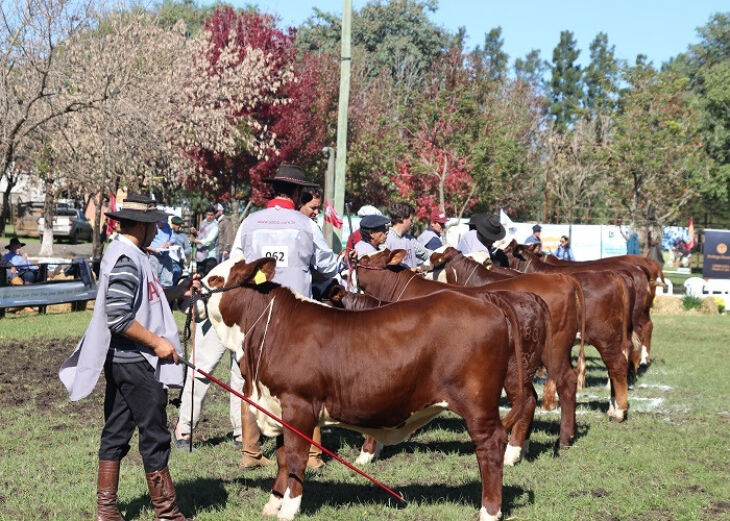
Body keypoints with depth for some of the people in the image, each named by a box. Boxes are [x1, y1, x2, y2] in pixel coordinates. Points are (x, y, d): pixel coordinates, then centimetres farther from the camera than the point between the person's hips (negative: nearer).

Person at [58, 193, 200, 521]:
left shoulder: (123, 254, 13)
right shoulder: (127, 259, -19)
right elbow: (119, 317, -25)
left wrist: (178, 292, 14)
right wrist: (157, 342, -18)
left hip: (121, 360, 10)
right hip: (136, 361, -10)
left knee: (116, 433, 13)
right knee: (155, 436, 0)